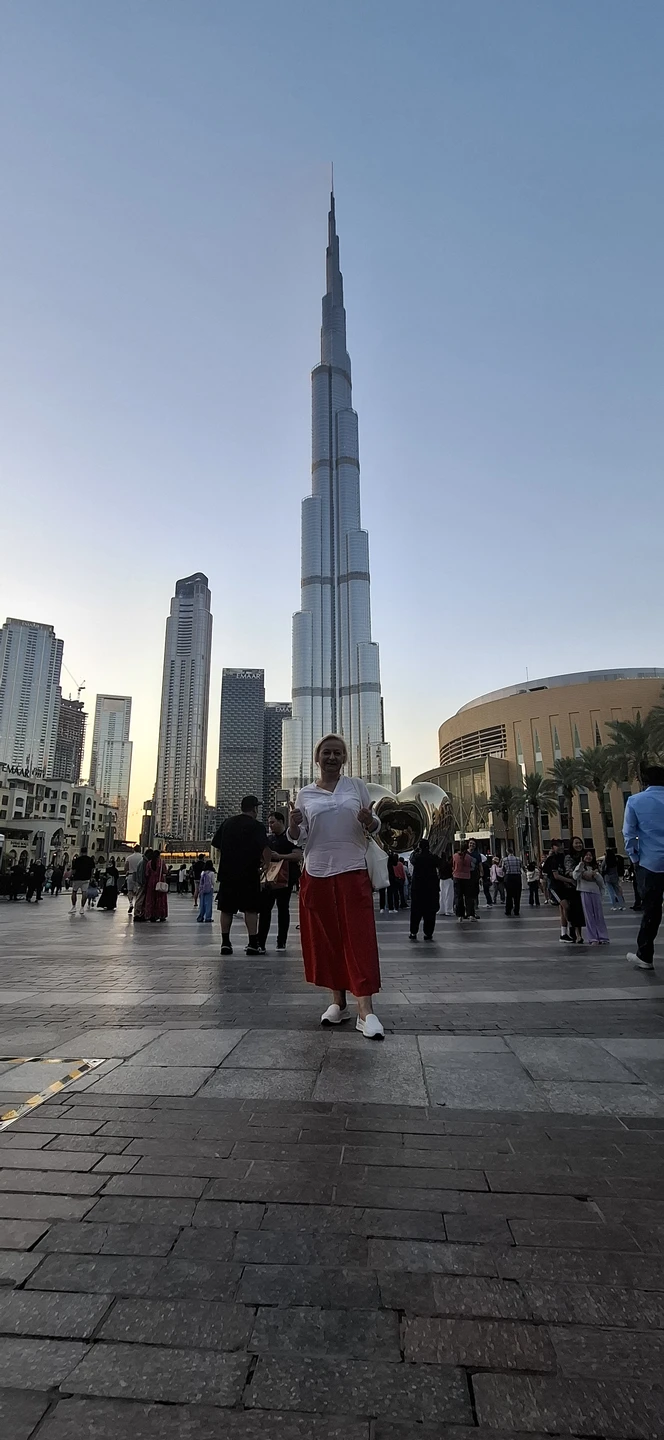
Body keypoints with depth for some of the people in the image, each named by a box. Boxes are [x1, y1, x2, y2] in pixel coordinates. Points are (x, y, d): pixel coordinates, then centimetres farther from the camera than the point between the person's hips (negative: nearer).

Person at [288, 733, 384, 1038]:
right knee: (325, 939, 8)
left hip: (353, 872, -1)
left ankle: (365, 1010, -5)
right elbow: (297, 838, 9)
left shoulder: (357, 786, 6)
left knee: (359, 937, -6)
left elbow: (374, 827, 10)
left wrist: (368, 821, -13)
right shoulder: (305, 794, 7)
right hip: (317, 875, 2)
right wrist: (293, 825, -13)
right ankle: (338, 1001, 23)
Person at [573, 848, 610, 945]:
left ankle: (603, 937, 8)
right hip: (585, 892, -3)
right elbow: (575, 876, -15)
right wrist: (581, 864, -18)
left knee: (599, 915, 3)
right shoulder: (580, 867, 5)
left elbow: (601, 881, 8)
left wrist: (595, 874, -9)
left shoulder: (595, 867, 16)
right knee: (589, 916, -1)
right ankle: (593, 938, 2)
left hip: (596, 892, 3)